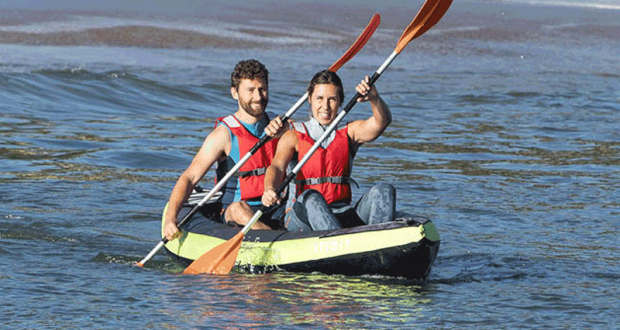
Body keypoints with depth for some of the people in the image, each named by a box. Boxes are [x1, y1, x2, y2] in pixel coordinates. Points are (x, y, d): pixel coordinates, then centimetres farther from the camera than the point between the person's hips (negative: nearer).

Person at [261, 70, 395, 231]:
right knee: (311, 197, -36)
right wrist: (269, 190, -34)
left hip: (343, 216, 3)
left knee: (384, 190, -21)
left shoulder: (350, 132, 15)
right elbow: (277, 166, -9)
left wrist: (374, 99, -28)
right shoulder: (293, 136, 9)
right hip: (301, 216, -3)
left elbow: (381, 122, -4)